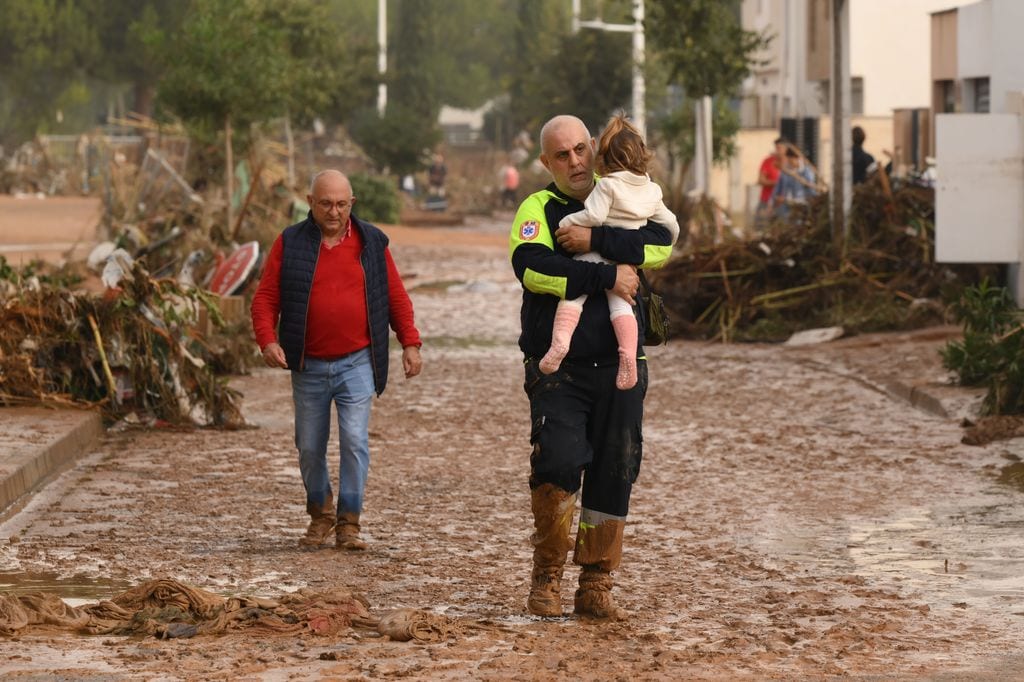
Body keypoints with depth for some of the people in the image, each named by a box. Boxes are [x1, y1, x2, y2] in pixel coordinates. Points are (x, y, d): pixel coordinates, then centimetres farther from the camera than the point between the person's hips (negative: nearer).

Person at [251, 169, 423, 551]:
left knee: (355, 440, -12)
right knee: (310, 448, 9)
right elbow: (265, 298, -2)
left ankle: (348, 522, -4)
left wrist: (410, 343, 4)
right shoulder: (290, 244, 1)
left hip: (357, 364, -1)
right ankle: (320, 514, 29)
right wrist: (267, 340, -17)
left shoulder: (371, 243, 5)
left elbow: (396, 297, 10)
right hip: (309, 366, 1)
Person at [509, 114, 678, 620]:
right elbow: (531, 266, -18)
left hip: (620, 366, 4)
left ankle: (596, 586, 14)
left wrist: (596, 241, -17)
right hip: (557, 367, -4)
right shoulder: (538, 209, 2)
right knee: (559, 463, -17)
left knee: (614, 475, 4)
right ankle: (547, 577, 1)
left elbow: (663, 244, -8)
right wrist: (608, 277, -17)